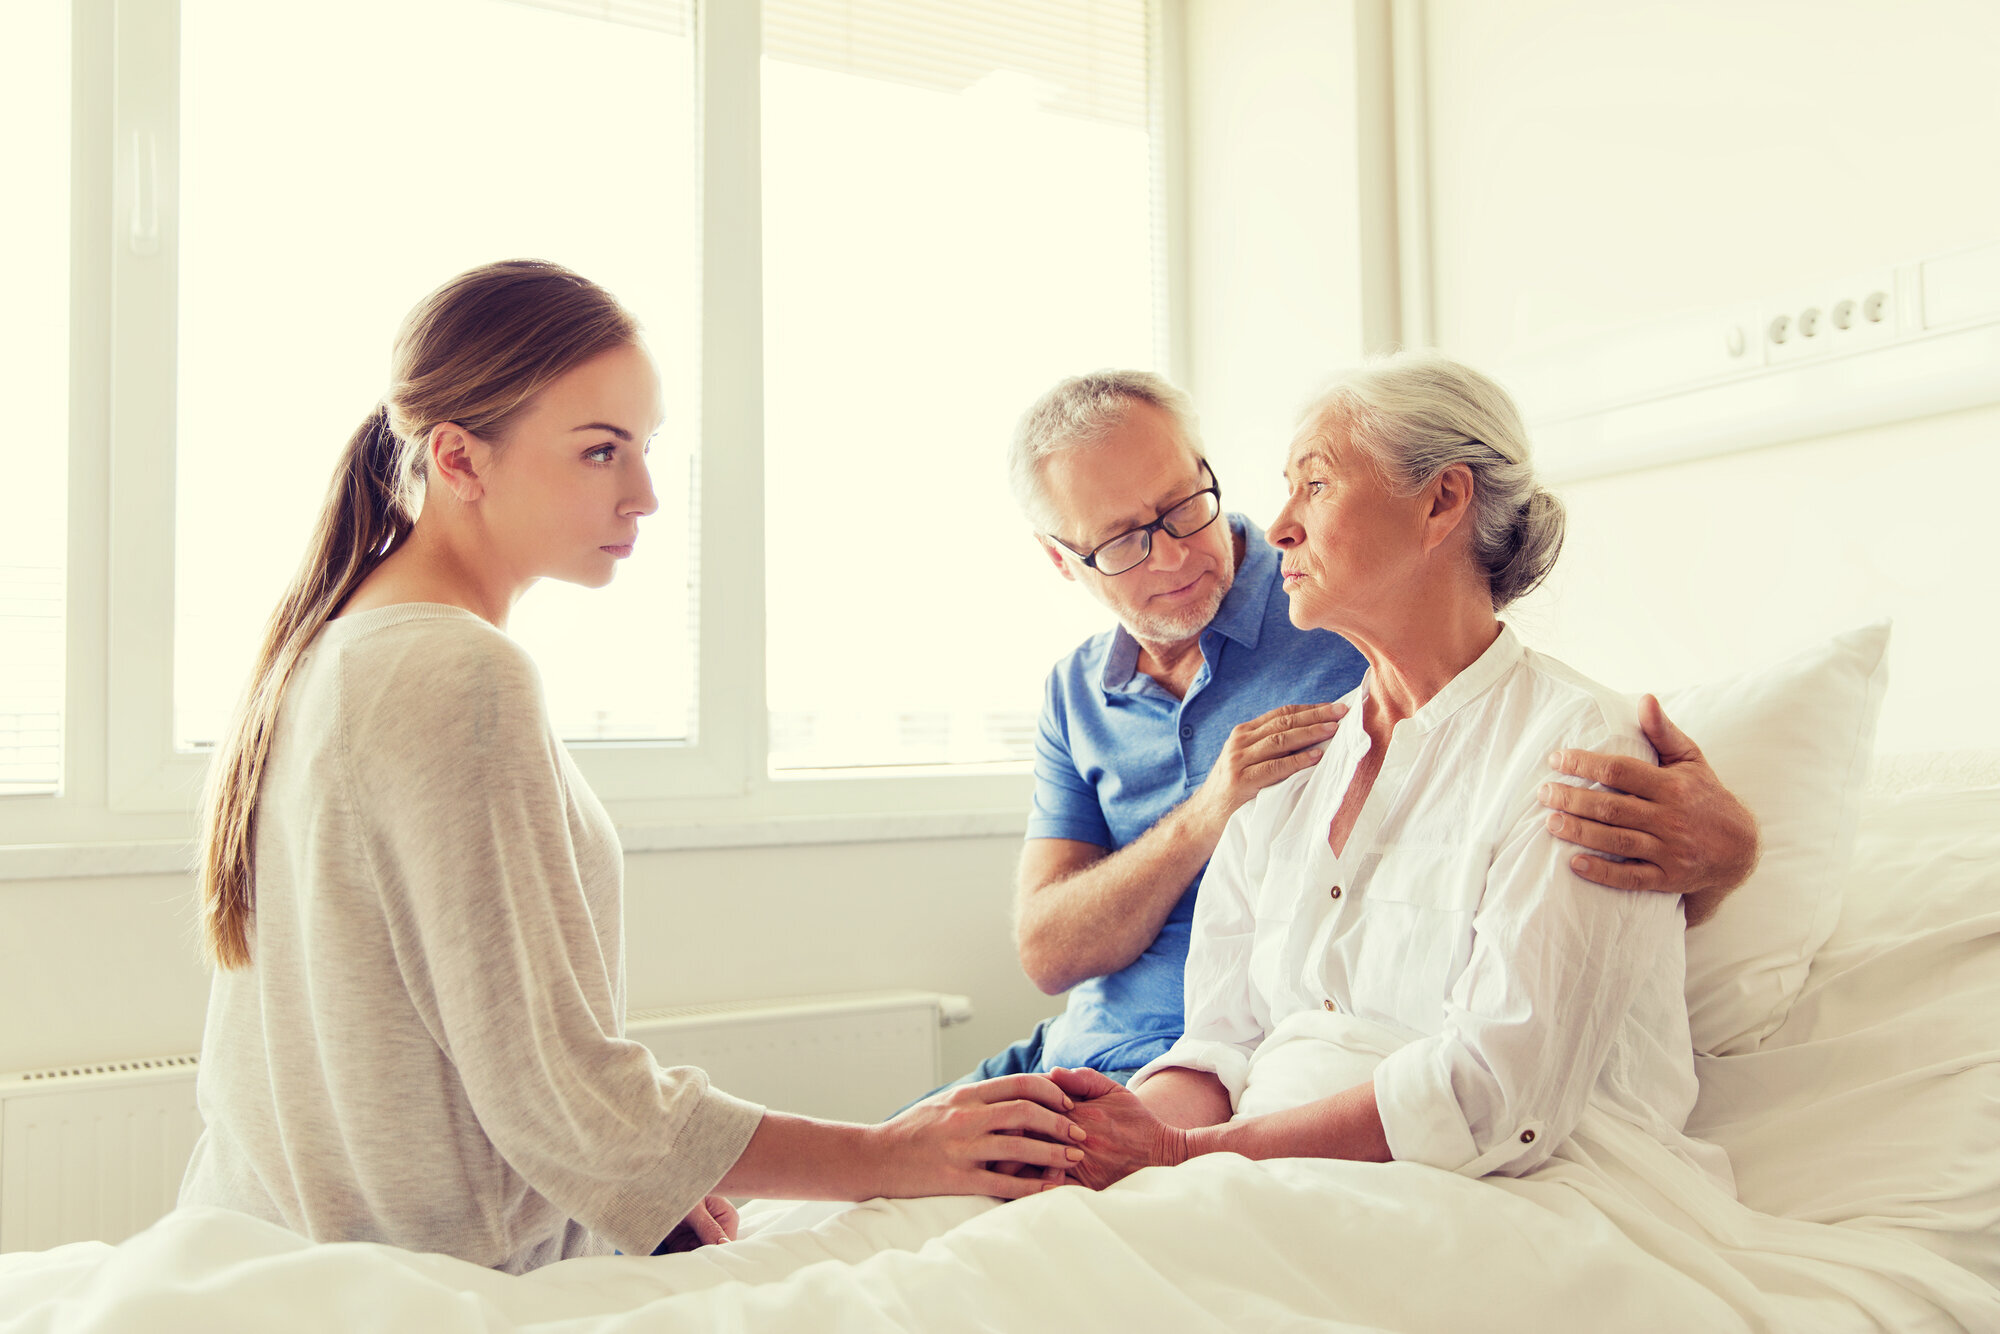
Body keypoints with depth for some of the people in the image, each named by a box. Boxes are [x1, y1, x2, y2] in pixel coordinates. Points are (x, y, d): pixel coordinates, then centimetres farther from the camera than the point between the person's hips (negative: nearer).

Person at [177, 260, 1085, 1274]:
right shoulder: (464, 679, -24)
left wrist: (651, 1170, 10)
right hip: (423, 1291, -9)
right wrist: (885, 1158, -18)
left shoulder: (329, 644, 6)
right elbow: (552, 1094, -24)